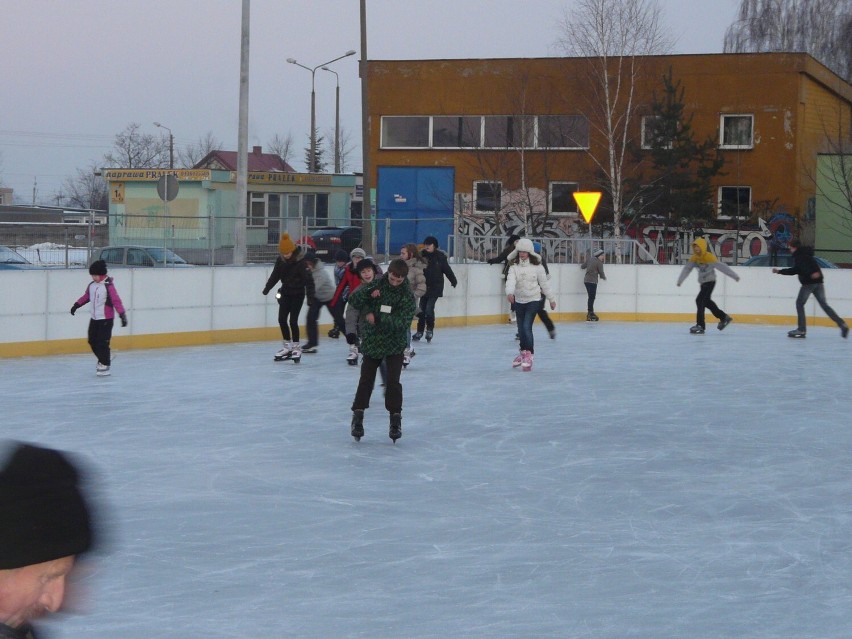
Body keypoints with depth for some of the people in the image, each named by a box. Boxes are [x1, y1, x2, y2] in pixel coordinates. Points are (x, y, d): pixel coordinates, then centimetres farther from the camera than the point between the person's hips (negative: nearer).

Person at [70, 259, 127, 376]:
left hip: (106, 319, -8)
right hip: (94, 318, 8)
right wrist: (76, 305, 23)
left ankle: (105, 365, 2)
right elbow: (86, 296, 22)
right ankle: (104, 358, 30)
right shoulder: (91, 285, 5)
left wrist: (122, 314, -25)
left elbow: (116, 300, -21)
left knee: (103, 342, -8)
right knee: (92, 341, 10)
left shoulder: (108, 286, -17)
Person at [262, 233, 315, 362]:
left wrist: (310, 296, -26)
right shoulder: (280, 261, -2)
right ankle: (287, 346, 14)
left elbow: (308, 280, -21)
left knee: (293, 321, -9)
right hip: (285, 292, 6)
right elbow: (275, 275, 11)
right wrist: (267, 288, 5)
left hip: (297, 294, -6)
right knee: (282, 319, 2)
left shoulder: (301, 262, -20)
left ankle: (296, 348, 3)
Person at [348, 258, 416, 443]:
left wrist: (379, 318, -30)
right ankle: (358, 415, 12)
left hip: (395, 345, -2)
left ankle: (395, 418, 3)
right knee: (366, 380, 2)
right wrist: (368, 293, -26)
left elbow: (403, 322, -20)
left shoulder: (408, 296, -10)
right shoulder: (376, 286, -4)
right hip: (372, 342, 2)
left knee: (393, 381, -8)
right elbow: (353, 299, -7)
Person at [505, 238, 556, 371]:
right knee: (521, 329, 14)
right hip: (519, 301, 4)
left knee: (527, 326, -17)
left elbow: (544, 283, 2)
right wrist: (510, 292, -39)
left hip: (533, 300, -4)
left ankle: (528, 355, -11)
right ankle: (524, 352, 35)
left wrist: (552, 299, 9)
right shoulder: (514, 267, -3)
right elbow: (510, 280, -19)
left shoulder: (536, 267, -6)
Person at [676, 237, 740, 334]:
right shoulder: (694, 258, 0)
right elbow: (687, 269, 3)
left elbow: (721, 266, -22)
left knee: (700, 300, -18)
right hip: (702, 282, 8)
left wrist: (735, 276, -22)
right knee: (706, 301, 20)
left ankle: (700, 326, -17)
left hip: (710, 281, -8)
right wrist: (680, 281, -2)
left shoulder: (709, 257, -21)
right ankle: (724, 317, 38)